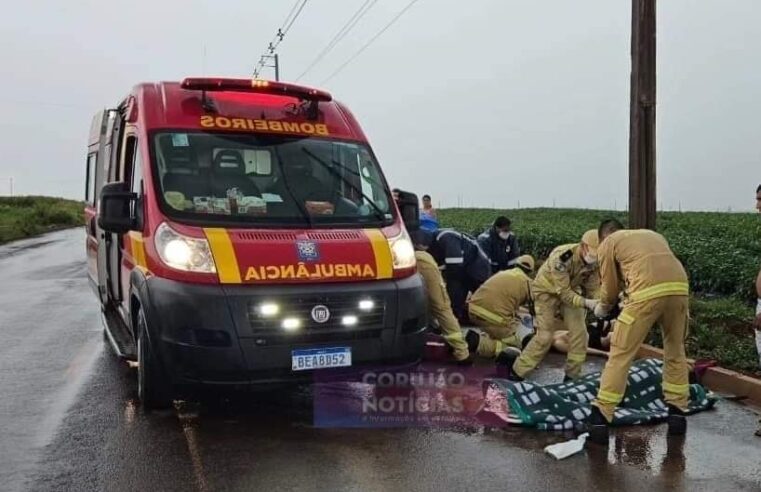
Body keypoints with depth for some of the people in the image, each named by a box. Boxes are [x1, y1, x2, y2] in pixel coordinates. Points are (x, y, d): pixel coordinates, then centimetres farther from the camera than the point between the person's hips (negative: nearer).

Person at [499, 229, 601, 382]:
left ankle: (572, 375, 10)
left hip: (571, 291, 6)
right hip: (547, 290, -6)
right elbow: (563, 293, -33)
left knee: (579, 332, -4)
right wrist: (586, 303, -43)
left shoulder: (594, 261, -18)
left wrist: (598, 304, -28)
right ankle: (515, 372, 3)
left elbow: (593, 287, -8)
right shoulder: (562, 257, -37)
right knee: (545, 336, -10)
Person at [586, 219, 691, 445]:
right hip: (679, 287, 5)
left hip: (647, 293, -5)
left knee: (620, 355, 2)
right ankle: (677, 413, 30)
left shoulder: (608, 243, 19)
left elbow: (610, 287, 18)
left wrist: (603, 308, 38)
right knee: (675, 351, 24)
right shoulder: (653, 235, 35)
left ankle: (600, 419, 4)